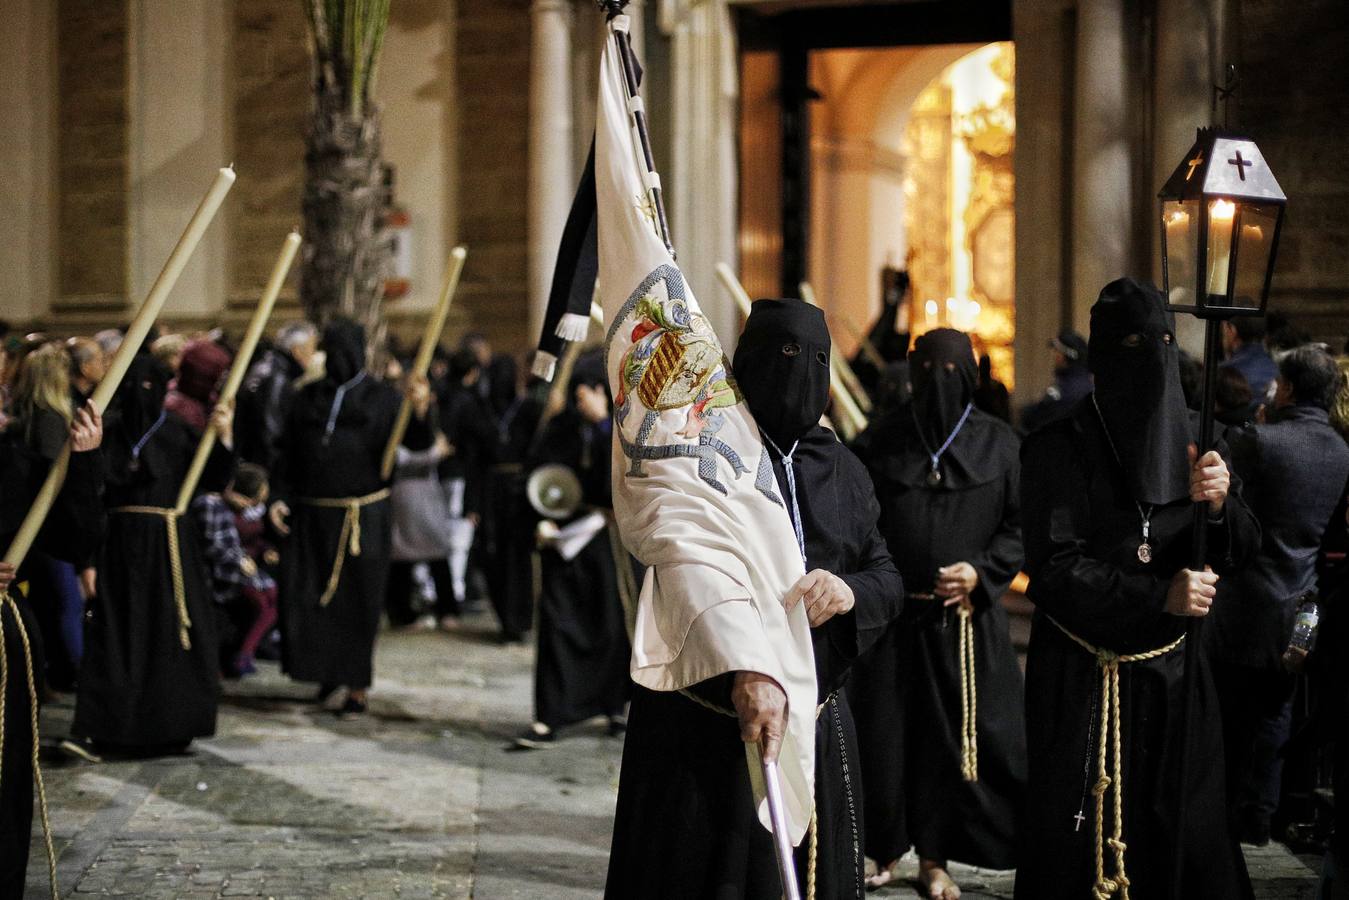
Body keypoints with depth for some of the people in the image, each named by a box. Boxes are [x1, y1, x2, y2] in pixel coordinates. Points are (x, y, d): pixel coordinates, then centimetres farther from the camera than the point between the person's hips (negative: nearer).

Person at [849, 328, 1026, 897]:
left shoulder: (999, 443, 3)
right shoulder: (879, 443, 3)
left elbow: (1021, 524, 3)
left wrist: (982, 572, -11)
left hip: (967, 620, 0)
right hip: (892, 615, 0)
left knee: (955, 736, 2)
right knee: (881, 735, 2)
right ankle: (885, 849, 19)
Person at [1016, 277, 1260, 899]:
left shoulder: (1194, 444, 7)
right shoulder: (1059, 451, -8)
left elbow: (1241, 552, 3)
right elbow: (1054, 571, -14)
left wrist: (1221, 503, -19)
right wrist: (1160, 596, -23)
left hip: (1176, 679, 4)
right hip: (1083, 681, -4)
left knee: (1183, 832, 4)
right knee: (1083, 839, -1)